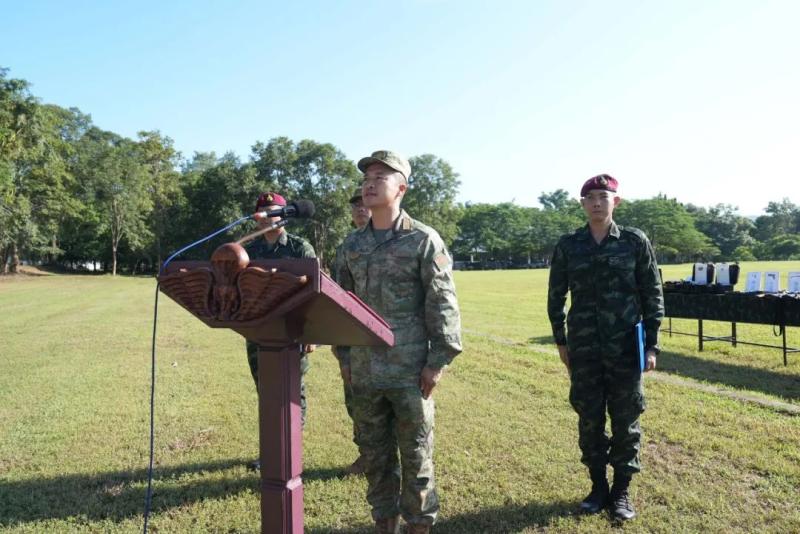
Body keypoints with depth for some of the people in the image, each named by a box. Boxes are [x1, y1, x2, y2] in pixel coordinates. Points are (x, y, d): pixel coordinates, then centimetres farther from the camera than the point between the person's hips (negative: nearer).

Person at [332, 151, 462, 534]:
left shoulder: (423, 240, -6)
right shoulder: (352, 244, 9)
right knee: (375, 455, 15)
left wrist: (438, 361, -12)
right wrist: (343, 356, 10)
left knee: (416, 456, 8)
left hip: (410, 372, -4)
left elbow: (443, 305, -8)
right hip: (364, 372, 5)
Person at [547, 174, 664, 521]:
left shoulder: (635, 241, -1)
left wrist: (652, 344, -2)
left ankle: (621, 491, 23)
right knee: (589, 418, 9)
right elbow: (556, 296, 9)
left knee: (626, 420, 7)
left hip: (626, 347, -1)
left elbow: (653, 295, 1)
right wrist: (561, 341, 7)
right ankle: (598, 487, 26)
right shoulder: (568, 246, 2)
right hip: (583, 348, 1)